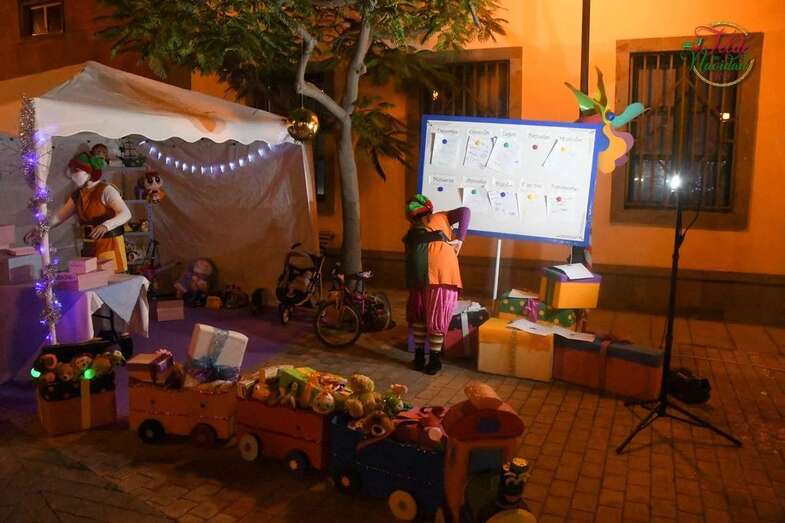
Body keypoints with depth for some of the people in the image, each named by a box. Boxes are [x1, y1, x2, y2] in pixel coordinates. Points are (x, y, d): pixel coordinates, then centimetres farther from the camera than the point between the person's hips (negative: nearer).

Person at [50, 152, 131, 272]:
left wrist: (105, 226, -38)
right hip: (89, 247, 6)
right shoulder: (77, 195, 10)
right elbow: (58, 217, 13)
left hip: (110, 244, -6)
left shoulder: (106, 190, -12)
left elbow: (126, 214, -22)